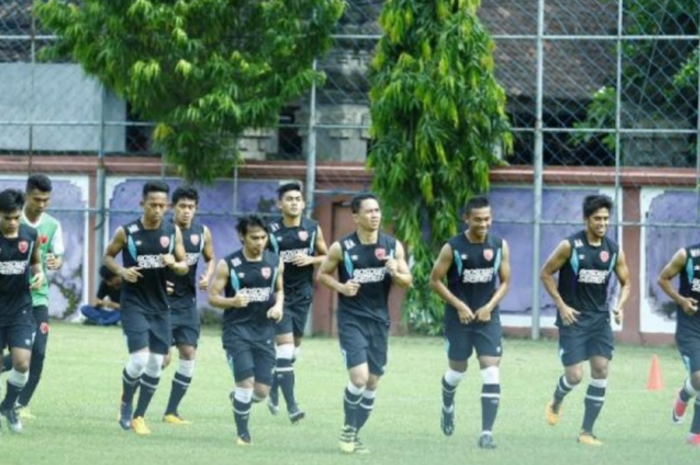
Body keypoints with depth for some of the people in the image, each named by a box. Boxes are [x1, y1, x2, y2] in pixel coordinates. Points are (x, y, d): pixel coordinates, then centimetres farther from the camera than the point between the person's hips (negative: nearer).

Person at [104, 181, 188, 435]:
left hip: (160, 306, 4)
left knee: (155, 364, 4)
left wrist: (174, 264, -16)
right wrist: (121, 271, -13)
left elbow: (184, 266, 7)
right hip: (134, 304, -4)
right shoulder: (127, 232, -7)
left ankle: (139, 416, 19)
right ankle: (126, 403, 12)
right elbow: (108, 256, 7)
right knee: (139, 359, -16)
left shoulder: (173, 232, 1)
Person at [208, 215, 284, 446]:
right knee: (246, 381, -13)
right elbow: (212, 297, -4)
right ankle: (242, 433, 6)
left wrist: (278, 306, -3)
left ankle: (239, 398, 37)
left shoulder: (275, 262, 4)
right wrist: (232, 301, -24)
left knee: (262, 390, 1)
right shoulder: (228, 265, -7)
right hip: (237, 331, -4)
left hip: (264, 331, 4)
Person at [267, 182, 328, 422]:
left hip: (302, 294, 4)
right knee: (285, 345, -13)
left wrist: (311, 259, -9)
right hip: (279, 293, -4)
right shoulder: (272, 231, -5)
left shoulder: (313, 229, 2)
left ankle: (274, 389, 37)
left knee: (294, 345, 13)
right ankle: (291, 405, -16)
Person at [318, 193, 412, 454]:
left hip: (379, 320, 4)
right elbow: (322, 274, 5)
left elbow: (408, 281, 7)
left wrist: (396, 273, -15)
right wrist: (340, 286, -14)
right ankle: (348, 427, 6)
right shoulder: (342, 248, -7)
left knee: (373, 381, 7)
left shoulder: (393, 246, 1)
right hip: (351, 319, -4)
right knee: (359, 377, -17)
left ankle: (354, 434, 22)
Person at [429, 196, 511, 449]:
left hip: (487, 317, 1)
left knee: (492, 375, -10)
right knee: (457, 370, 13)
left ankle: (487, 433, -11)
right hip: (459, 317, -1)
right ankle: (448, 405, 47)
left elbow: (504, 281, 6)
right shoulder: (453, 248, -11)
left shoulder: (499, 246, -2)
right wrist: (459, 306, -12)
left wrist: (490, 306, -9)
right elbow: (435, 280, -5)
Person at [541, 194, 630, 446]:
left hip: (599, 319, 4)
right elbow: (546, 274, -3)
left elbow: (625, 283, 14)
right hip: (573, 319, -4)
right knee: (574, 375, -8)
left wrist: (619, 305, -5)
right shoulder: (570, 246, -10)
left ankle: (587, 431, 1)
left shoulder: (614, 250, 2)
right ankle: (556, 402, 29)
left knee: (601, 370, -6)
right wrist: (561, 305, -10)